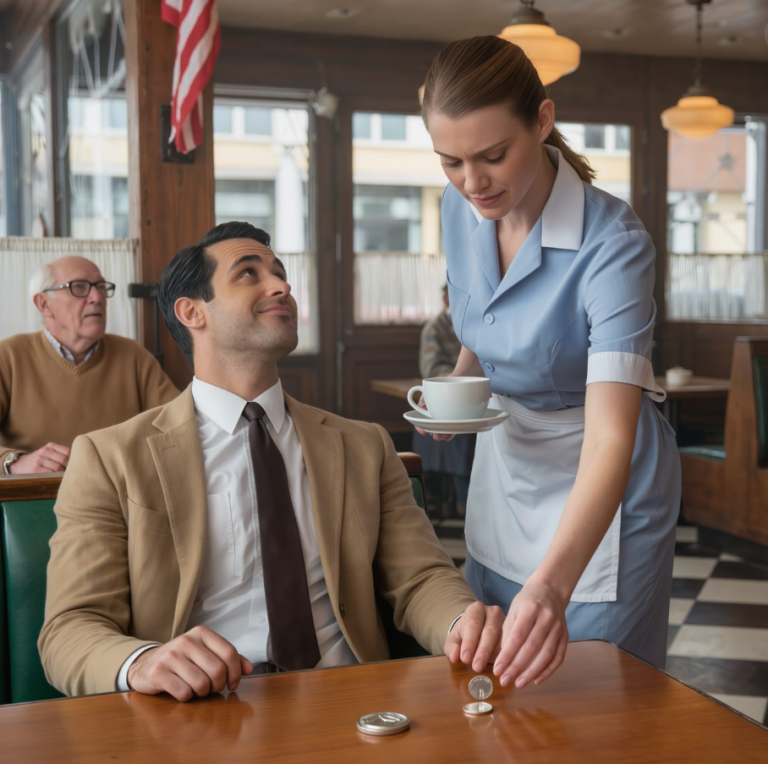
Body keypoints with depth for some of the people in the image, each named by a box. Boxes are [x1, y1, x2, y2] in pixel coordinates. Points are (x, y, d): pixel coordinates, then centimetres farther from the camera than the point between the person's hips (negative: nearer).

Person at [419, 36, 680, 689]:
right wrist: (459, 383, -7)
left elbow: (610, 440, -37)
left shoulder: (612, 243, -29)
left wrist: (552, 584, -49)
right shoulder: (461, 207, -8)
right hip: (503, 459, 6)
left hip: (597, 487, -6)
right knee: (490, 672, 19)